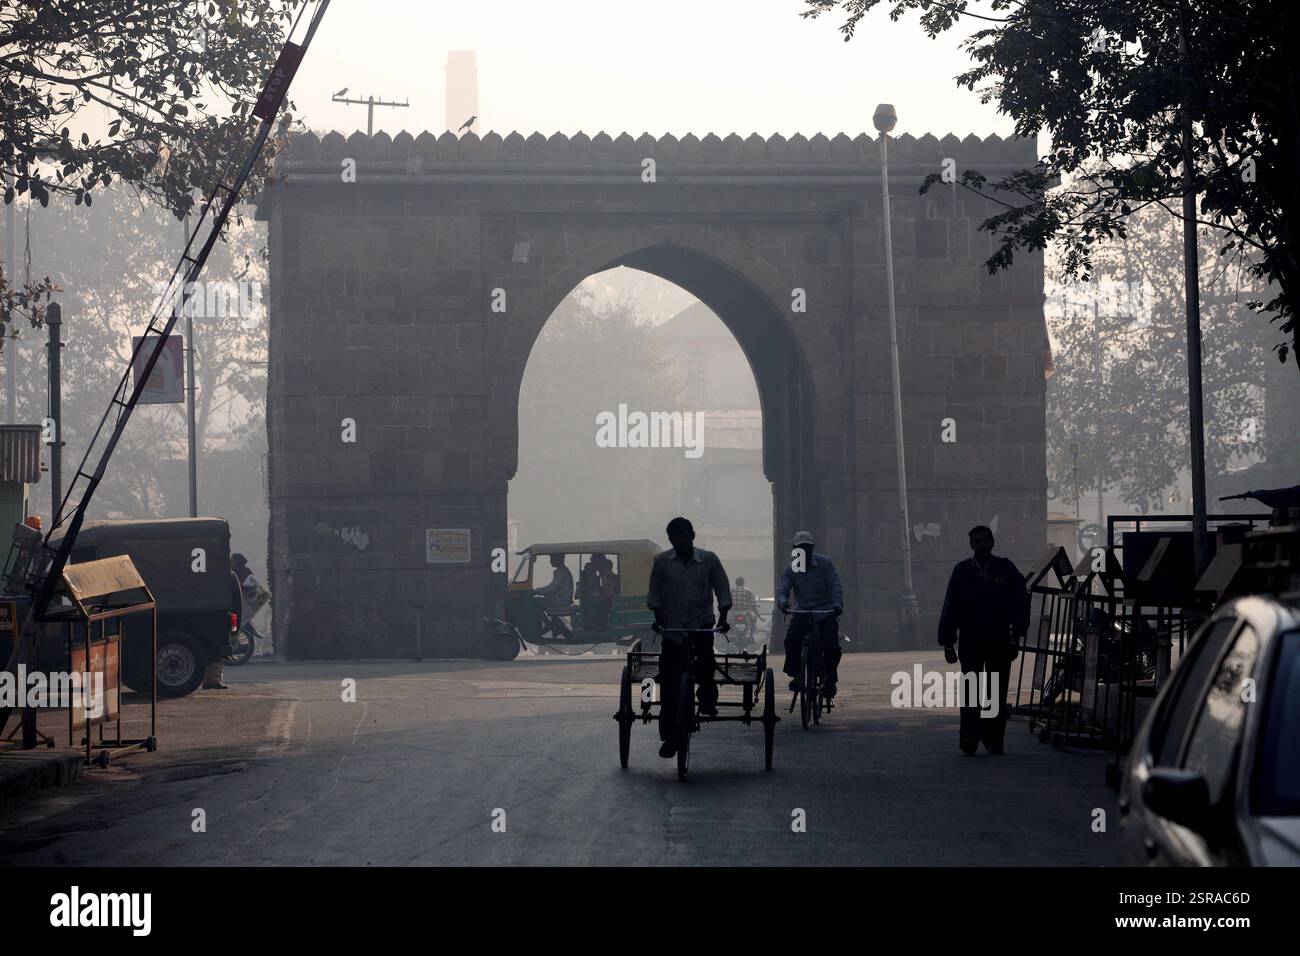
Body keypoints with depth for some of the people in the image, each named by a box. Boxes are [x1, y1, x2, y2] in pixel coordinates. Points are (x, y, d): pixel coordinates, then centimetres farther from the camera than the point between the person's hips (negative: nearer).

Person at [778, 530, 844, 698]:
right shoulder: (791, 569, 1)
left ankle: (830, 681, 3)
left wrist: (837, 603, -30)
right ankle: (796, 675, -10)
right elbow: (783, 588, -11)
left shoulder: (824, 563, -5)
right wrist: (782, 602, -34)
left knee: (832, 646, -17)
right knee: (792, 639, -24)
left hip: (826, 612, -2)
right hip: (803, 612, 2)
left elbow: (835, 585, -11)